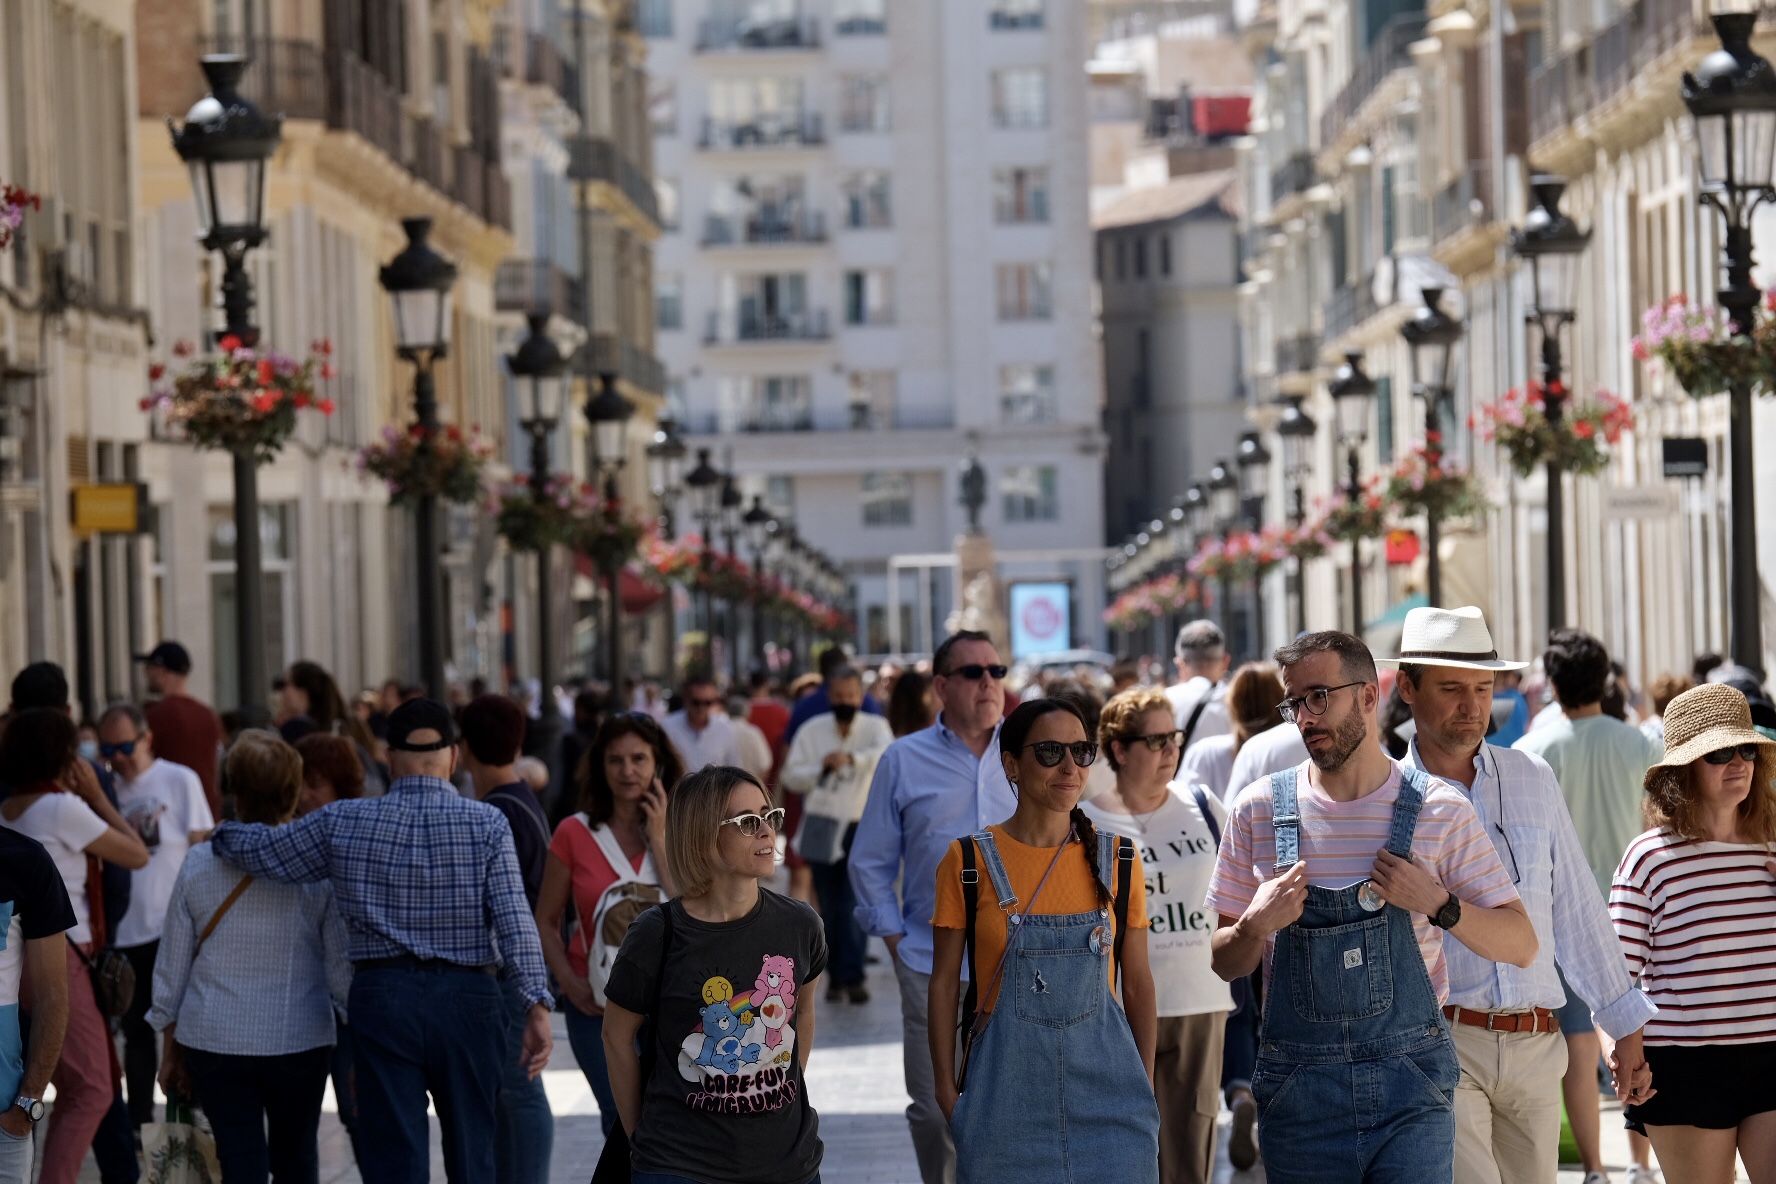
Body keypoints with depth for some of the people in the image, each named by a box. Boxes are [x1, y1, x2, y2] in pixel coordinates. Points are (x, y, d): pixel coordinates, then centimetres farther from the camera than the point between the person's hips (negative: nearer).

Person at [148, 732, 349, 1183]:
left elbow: (171, 966, 4)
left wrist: (170, 1048, 15)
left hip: (213, 1042, 1)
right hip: (299, 1040, -1)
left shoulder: (199, 863, -4)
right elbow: (342, 967, -5)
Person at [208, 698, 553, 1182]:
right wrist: (537, 1003, -11)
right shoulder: (487, 824, -4)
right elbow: (515, 920, -11)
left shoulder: (344, 823, 1)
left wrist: (221, 832, 30)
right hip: (468, 996, -1)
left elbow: (260, 851, 9)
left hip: (382, 996, 1)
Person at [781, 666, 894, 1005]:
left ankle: (852, 976, -13)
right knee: (830, 908, 6)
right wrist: (822, 768, -13)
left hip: (862, 828, -2)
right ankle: (836, 977, 14)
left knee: (857, 904, -12)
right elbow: (791, 777, 5)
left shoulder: (874, 726, 1)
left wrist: (852, 758, -37)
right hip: (823, 826, 2)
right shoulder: (812, 731, 6)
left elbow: (887, 753, -21)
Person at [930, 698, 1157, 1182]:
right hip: (1006, 1083, -1)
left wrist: (1146, 1087, 5)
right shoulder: (969, 860, -2)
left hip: (1104, 1078, 2)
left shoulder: (1116, 859, 3)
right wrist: (947, 1091, -2)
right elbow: (945, 983, 2)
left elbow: (1137, 982, 8)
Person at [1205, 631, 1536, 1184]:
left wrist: (1438, 905, -12)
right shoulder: (1259, 810, 3)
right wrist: (1255, 926, -11)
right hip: (1298, 1086, 1)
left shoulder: (1439, 810, 0)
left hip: (1410, 1081, -1)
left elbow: (1521, 945, 3)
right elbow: (1225, 963, 11)